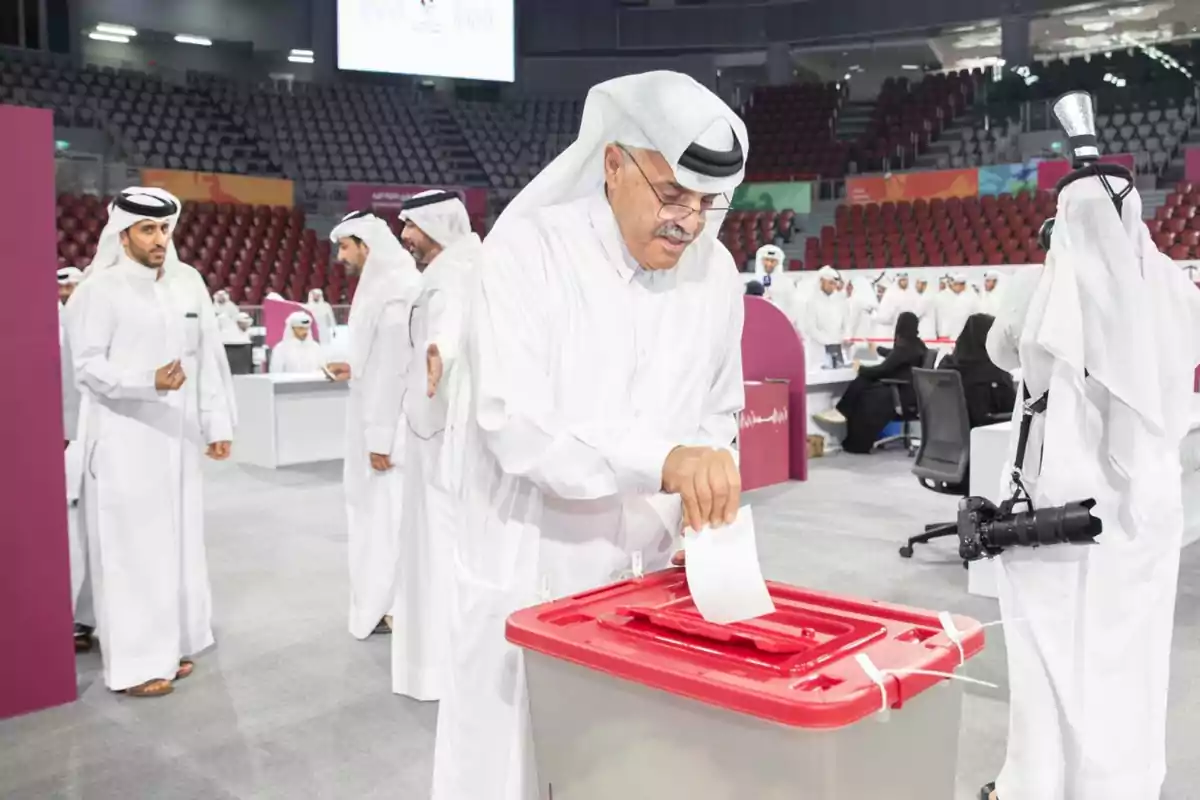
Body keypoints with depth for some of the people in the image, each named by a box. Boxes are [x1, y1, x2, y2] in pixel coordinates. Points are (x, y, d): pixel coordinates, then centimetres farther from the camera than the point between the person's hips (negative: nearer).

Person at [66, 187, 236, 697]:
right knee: (131, 547, -1)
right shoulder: (100, 288, -9)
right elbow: (86, 366, -12)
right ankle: (133, 662, 9)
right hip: (126, 439, -5)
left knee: (177, 539, 12)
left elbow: (209, 356, 9)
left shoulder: (188, 282, 6)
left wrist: (218, 423, 8)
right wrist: (149, 382, -27)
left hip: (177, 435, 6)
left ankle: (169, 645, 26)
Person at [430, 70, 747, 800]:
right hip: (531, 577, -4)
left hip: (649, 578, 4)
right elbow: (514, 421, -24)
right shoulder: (528, 249, -15)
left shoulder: (716, 272, 0)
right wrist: (663, 461, -36)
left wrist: (704, 514, -7)